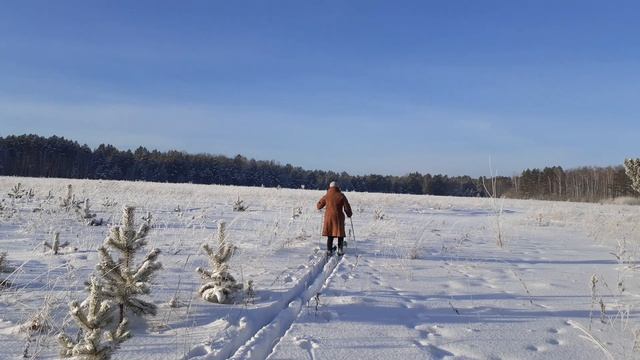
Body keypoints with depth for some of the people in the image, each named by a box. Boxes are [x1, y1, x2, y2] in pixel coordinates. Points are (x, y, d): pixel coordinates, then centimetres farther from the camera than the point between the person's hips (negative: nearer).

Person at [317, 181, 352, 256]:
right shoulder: (341, 196, -4)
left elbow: (319, 206, 10)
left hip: (329, 217, 2)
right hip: (338, 217, -2)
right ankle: (340, 250, 3)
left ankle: (329, 250, 5)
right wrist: (349, 214, 14)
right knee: (340, 234, 10)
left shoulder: (326, 196, 0)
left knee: (330, 235, 10)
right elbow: (347, 207, -3)